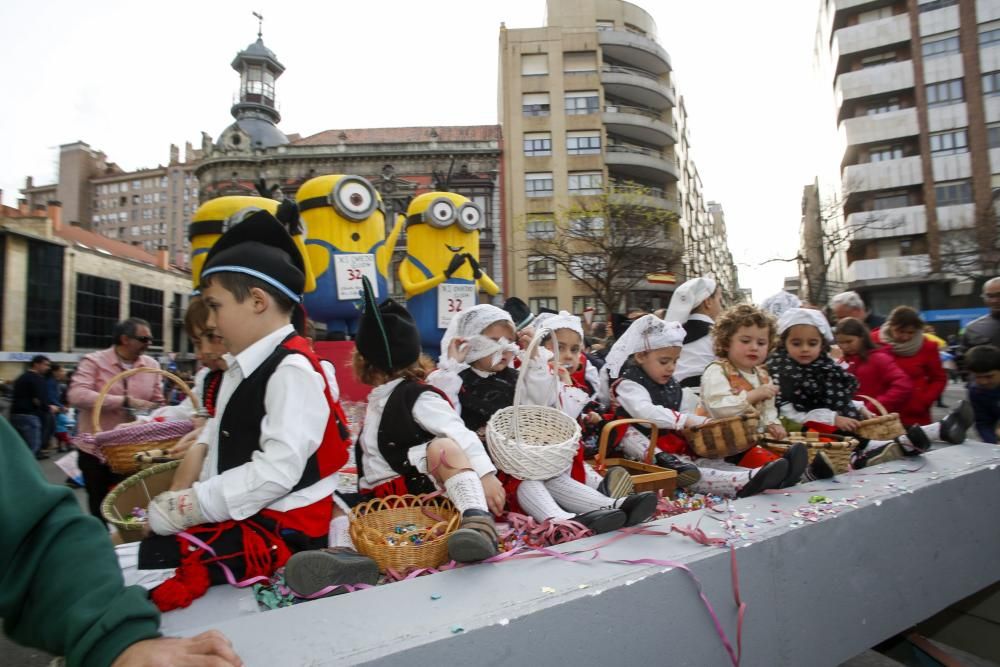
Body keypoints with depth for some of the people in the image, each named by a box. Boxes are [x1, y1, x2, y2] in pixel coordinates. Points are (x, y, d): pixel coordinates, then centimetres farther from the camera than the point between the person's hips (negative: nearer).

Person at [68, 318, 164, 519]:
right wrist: (125, 401, -28)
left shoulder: (151, 365, 3)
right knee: (100, 508, 12)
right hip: (96, 450, -2)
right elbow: (76, 395, -24)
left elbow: (158, 404, 10)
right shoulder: (94, 361, -9)